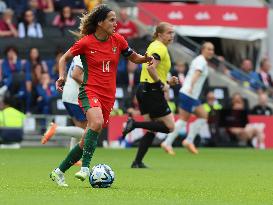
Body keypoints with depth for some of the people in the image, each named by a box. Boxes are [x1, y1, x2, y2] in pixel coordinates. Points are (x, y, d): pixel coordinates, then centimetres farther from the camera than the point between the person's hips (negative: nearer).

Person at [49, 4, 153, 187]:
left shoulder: (118, 40, 5)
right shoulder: (86, 42, -6)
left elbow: (133, 57, 18)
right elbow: (65, 58, 8)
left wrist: (145, 59, -3)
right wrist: (62, 77, -8)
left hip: (108, 96, 5)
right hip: (90, 91, -5)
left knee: (87, 142, 6)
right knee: (97, 122, -35)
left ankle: (59, 172, 21)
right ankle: (85, 168, -30)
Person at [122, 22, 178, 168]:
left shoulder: (154, 46, 18)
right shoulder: (160, 48, -12)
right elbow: (150, 68, -28)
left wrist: (167, 82, 15)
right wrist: (162, 85, -18)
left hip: (143, 89, 10)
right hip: (152, 91, -10)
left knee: (151, 130, 11)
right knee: (169, 127, -4)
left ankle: (137, 162, 5)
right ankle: (134, 124, -11)